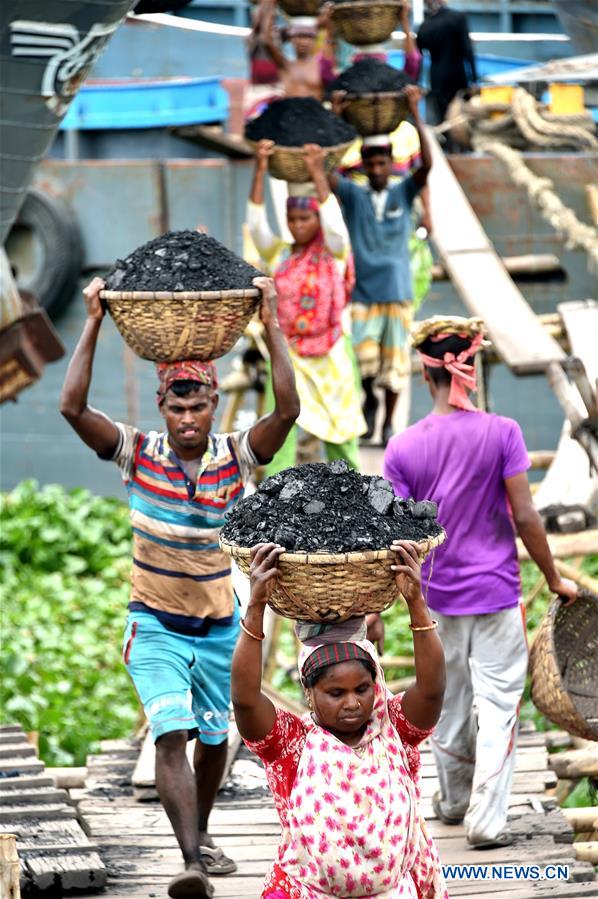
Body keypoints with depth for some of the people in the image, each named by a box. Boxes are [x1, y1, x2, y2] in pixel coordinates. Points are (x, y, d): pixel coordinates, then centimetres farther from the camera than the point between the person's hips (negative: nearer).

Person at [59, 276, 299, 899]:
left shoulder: (236, 456, -7)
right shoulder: (137, 453, -9)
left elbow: (288, 408, -22)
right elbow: (72, 407, -20)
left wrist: (270, 325, -23)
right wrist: (94, 324, -21)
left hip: (220, 626, 3)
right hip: (155, 625, -3)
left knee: (215, 739, 17)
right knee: (172, 735, -19)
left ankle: (200, 833, 42)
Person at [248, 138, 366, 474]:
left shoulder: (333, 252, 0)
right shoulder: (278, 255, 5)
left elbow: (333, 221, -18)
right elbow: (256, 222, -6)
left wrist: (317, 173, -23)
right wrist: (260, 171, -14)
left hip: (330, 354, -1)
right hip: (288, 354, 1)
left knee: (340, 430, 8)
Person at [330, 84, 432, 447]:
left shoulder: (403, 194, 4)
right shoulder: (354, 195, 2)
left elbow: (427, 164, -12)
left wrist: (415, 114, -18)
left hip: (397, 294, 1)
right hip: (363, 294, -1)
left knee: (395, 361, 4)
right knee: (363, 359, -13)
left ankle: (389, 423, 21)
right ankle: (369, 399, 17)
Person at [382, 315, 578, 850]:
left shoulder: (403, 449, -6)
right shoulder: (501, 433, -11)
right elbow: (525, 517, -11)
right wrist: (554, 579, 1)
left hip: (438, 598, 3)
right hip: (496, 591, -2)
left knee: (449, 702, 18)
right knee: (497, 703, 1)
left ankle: (455, 800, 34)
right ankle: (486, 817, -7)